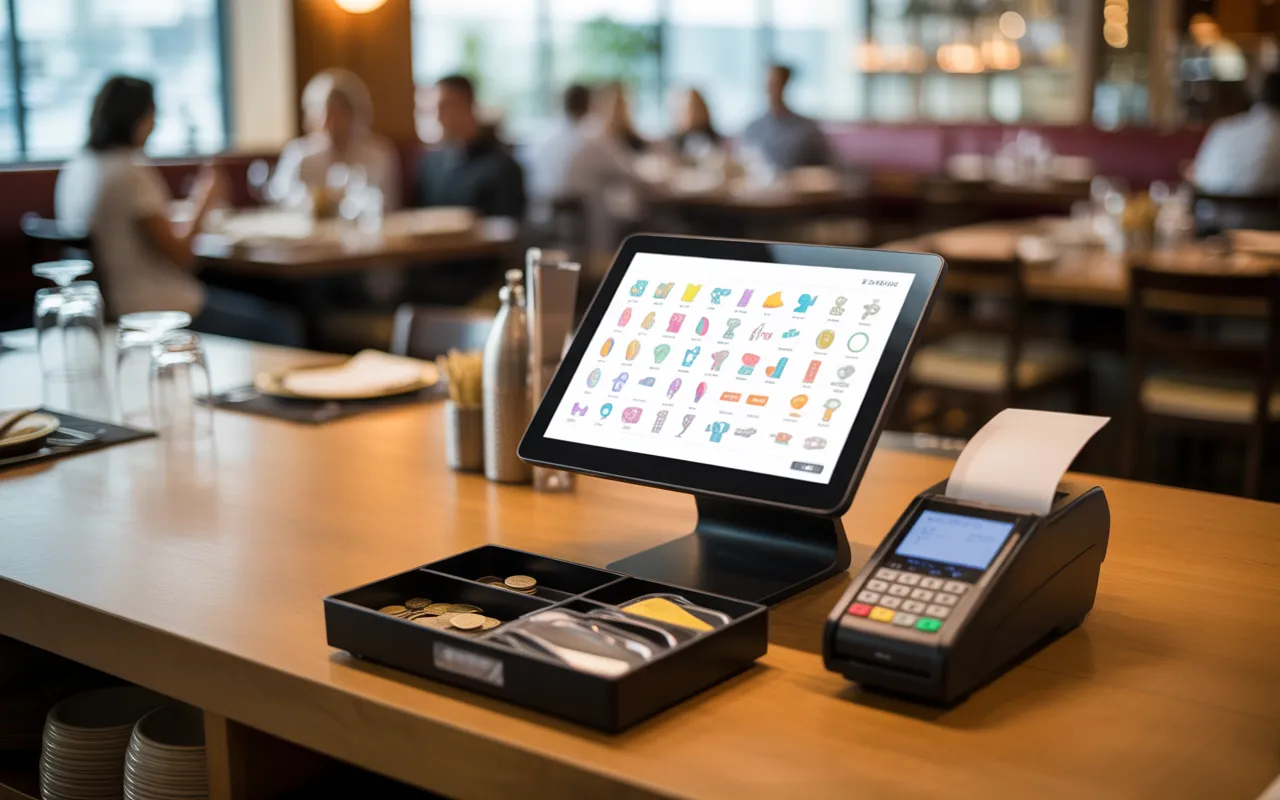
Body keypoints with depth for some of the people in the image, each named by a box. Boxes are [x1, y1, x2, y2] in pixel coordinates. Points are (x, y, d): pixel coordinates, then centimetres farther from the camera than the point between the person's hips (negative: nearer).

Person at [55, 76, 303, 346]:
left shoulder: (75, 170, 8)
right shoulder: (130, 175, -20)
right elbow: (181, 257, -17)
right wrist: (203, 203, -2)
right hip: (158, 310, -10)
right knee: (279, 328, -3)